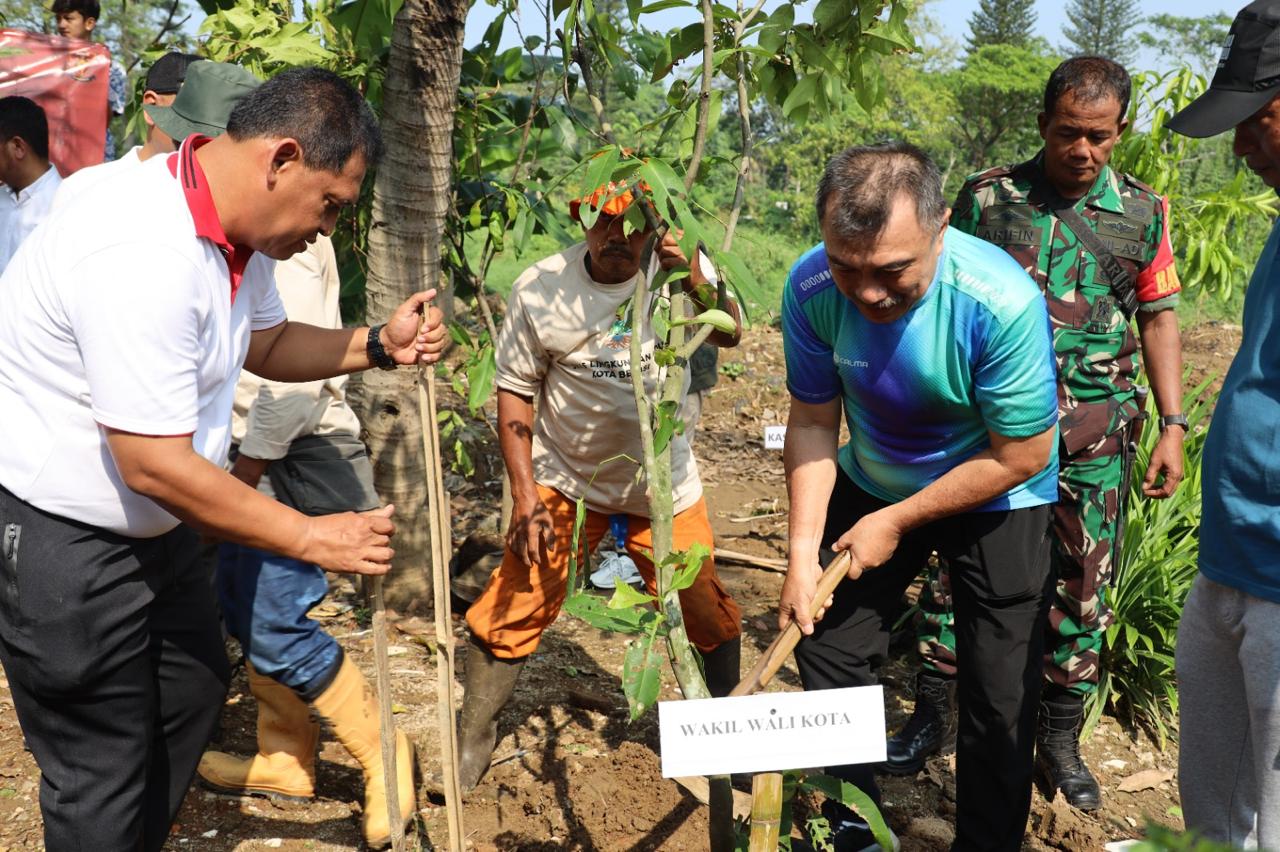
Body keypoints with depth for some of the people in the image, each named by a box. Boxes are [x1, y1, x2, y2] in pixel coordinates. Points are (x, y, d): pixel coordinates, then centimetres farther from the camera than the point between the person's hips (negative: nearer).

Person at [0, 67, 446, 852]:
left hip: (153, 523, 10)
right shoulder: (143, 253, -32)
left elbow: (264, 343, 16)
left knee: (195, 687, 22)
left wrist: (379, 346, -1)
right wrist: (311, 538, -21)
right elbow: (156, 466, -30)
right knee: (103, 772, 3)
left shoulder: (238, 227, -3)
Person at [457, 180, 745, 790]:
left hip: (664, 487, 1)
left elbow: (729, 336, -25)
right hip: (564, 483, -1)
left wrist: (693, 277, -44)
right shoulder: (540, 288, -11)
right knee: (512, 611, -1)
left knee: (708, 617, 8)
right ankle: (473, 740, 22)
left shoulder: (677, 268, -9)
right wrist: (525, 499, -10)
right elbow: (515, 391, -6)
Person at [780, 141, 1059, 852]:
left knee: (999, 699, -1)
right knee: (826, 649, 7)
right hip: (873, 484, 4)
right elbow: (812, 422, -11)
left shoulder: (1001, 302, -34)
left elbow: (1021, 456, -23)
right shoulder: (812, 288, -23)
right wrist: (802, 551, -18)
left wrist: (897, 522, -18)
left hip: (996, 500, -3)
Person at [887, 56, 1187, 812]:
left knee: (1082, 588, 7)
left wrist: (1174, 425, 2)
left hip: (1095, 433, 1)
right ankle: (935, 715, 19)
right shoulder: (986, 197, 0)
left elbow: (1159, 320, 8)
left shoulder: (1144, 213, 3)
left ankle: (1059, 740, 23)